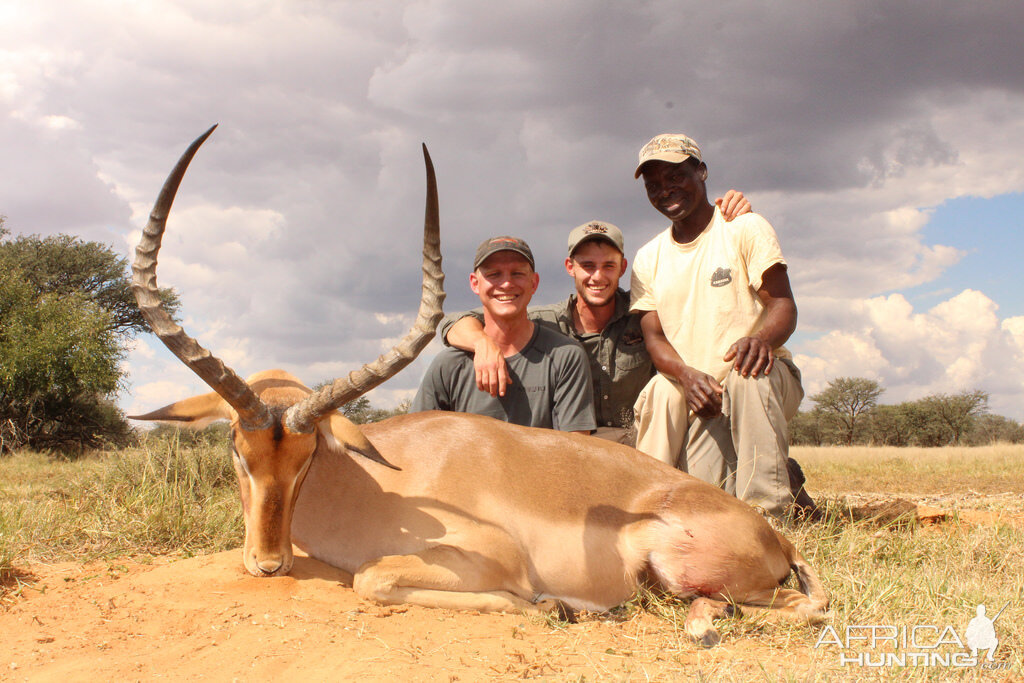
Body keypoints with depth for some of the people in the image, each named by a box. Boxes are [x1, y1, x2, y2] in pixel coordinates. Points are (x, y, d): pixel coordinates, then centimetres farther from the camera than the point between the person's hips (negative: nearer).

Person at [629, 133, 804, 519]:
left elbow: (783, 304, -8)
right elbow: (653, 336, 4)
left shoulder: (745, 228, 1)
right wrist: (687, 375, -20)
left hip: (763, 380, -1)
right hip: (692, 395, 2)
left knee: (748, 375, -41)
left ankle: (767, 511, -35)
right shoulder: (648, 259, 13)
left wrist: (762, 338, -33)